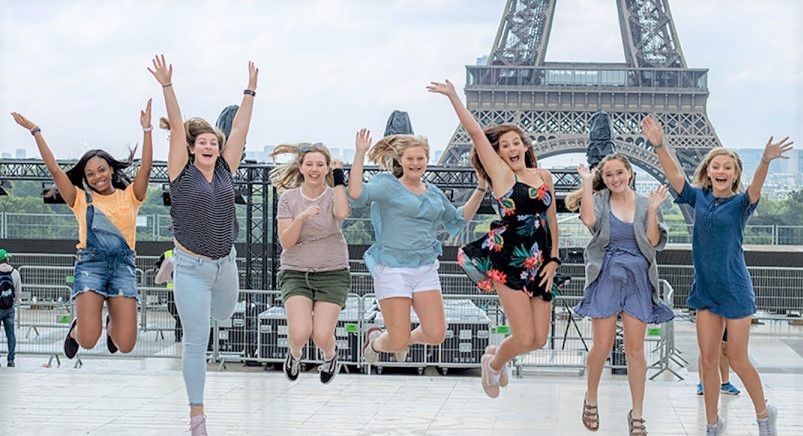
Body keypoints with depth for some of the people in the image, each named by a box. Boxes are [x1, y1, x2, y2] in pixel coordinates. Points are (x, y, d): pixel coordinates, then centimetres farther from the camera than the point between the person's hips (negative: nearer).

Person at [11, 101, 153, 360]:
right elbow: (54, 169, 5)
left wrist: (147, 130, -9)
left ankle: (111, 325, 32)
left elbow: (145, 168, -1)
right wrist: (36, 132, 2)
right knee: (88, 341, -16)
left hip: (123, 263, 1)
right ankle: (76, 329, 24)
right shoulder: (81, 199, 11)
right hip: (90, 262, -1)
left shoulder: (129, 197, 12)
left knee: (125, 345, -7)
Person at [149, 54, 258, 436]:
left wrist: (250, 91, 3)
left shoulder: (225, 171, 3)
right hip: (192, 268, -5)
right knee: (196, 342, -3)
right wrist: (167, 87, -22)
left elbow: (239, 128, 3)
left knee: (223, 316, 27)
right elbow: (177, 128, -15)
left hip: (226, 263, 5)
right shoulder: (182, 173, -7)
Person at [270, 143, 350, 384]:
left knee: (322, 337, -13)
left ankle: (330, 354, 26)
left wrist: (338, 177, -16)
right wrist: (301, 218, -22)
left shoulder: (334, 195, -1)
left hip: (332, 273, 0)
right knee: (300, 333, -20)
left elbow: (342, 213, -26)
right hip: (296, 273, 0)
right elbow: (286, 242, -5)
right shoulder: (288, 198, 2)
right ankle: (294, 353, 18)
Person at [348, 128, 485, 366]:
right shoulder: (387, 184, -3)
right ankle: (375, 341, 30)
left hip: (426, 267, 5)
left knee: (436, 335, -4)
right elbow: (356, 195, -21)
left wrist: (481, 189, 18)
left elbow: (458, 220, 26)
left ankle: (406, 339, 30)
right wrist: (360, 154, -22)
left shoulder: (434, 192, 14)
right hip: (393, 267, -5)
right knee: (398, 343, -7)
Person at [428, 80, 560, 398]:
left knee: (539, 339, 5)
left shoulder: (544, 176, 11)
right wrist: (453, 97, -12)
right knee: (524, 338, -10)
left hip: (539, 263, 5)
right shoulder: (501, 173, -3)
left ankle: (496, 355, 36)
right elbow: (475, 133, -10)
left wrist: (554, 258, 9)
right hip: (509, 259, -5)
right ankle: (494, 363, 24)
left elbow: (551, 218, 17)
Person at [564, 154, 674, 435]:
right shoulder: (599, 200, 3)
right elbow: (588, 219, -20)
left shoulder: (645, 204, 8)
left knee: (635, 349, 1)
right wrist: (587, 182, -13)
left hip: (637, 280, 1)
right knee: (602, 346, -1)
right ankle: (591, 399, 23)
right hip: (606, 279, -1)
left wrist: (652, 210, -10)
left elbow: (653, 243, 0)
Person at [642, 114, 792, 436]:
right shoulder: (699, 198, 3)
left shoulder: (740, 203, -9)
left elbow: (755, 189, -29)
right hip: (705, 289, 4)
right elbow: (675, 175, -9)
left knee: (737, 359, 2)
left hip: (735, 290, -4)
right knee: (708, 358, 7)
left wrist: (765, 162, -50)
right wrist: (659, 146, -25)